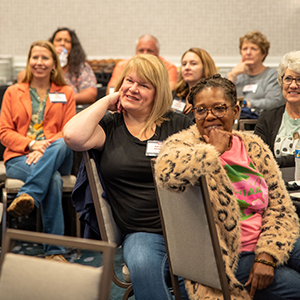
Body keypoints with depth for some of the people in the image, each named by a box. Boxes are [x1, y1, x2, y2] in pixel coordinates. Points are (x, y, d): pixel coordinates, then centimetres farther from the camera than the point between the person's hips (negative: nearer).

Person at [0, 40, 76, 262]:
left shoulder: (66, 93, 16)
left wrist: (46, 147, -15)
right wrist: (31, 144, -14)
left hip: (56, 157, 1)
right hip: (19, 158, -1)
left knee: (62, 144, -39)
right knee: (53, 179, -36)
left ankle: (28, 195, -51)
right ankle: (54, 250, -40)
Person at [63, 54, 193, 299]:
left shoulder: (179, 125, 12)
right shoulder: (109, 127, 9)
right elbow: (73, 136, -12)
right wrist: (107, 101, 1)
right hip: (141, 233, 0)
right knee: (143, 267, -33)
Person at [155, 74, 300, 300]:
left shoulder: (253, 146, 10)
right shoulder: (184, 143, -5)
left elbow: (281, 209, 7)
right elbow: (167, 172, -32)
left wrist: (266, 255, -8)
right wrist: (214, 150, -17)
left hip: (266, 245, 5)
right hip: (227, 258, -5)